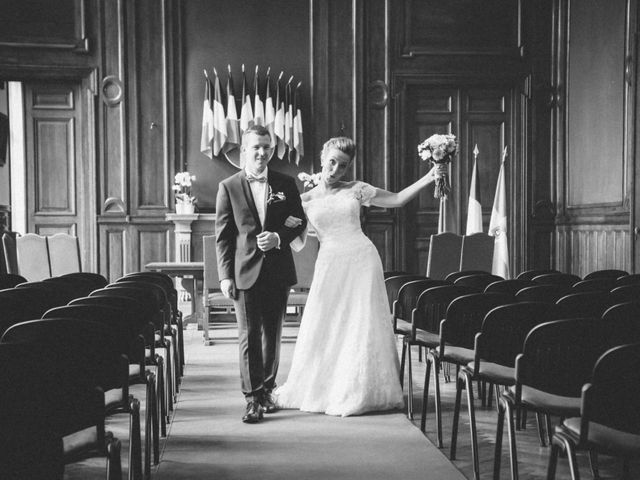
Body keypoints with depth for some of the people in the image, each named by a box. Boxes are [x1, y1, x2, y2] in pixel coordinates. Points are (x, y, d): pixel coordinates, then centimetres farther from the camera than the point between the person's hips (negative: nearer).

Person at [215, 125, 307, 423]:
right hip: (245, 272, -2)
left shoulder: (285, 184, 6)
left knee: (273, 335, 12)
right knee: (249, 337, -2)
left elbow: (300, 221, 10)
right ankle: (252, 398, 4)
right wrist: (225, 275, -6)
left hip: (278, 272, 2)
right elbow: (222, 235, 0)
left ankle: (266, 390, 27)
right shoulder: (228, 187, 0)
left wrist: (278, 237, -10)